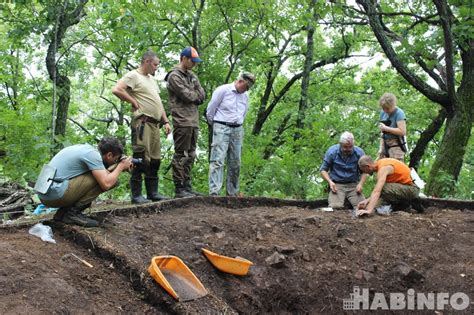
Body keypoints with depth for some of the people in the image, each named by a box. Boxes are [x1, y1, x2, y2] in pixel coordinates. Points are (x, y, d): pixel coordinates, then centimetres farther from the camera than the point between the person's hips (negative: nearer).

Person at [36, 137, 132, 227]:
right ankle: (73, 212, -5)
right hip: (56, 193, -10)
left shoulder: (86, 148, 15)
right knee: (101, 181, -9)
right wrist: (121, 166, -3)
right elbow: (106, 184, -19)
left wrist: (117, 168, 13)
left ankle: (63, 212, 13)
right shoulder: (93, 154, -12)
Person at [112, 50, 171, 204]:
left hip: (155, 124, 9)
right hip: (142, 123, -9)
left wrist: (166, 121, 17)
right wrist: (134, 102, -11)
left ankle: (153, 192, 17)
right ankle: (136, 195, -4)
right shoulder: (133, 76, -4)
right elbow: (116, 90, -19)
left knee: (155, 159, 10)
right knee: (141, 159, -8)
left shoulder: (152, 79, 24)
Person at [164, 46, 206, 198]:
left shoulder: (192, 76, 21)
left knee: (190, 156, 10)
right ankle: (179, 188, -4)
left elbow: (202, 96, 12)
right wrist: (196, 95, 5)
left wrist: (192, 96, -5)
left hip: (194, 121, 8)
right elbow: (187, 96, -14)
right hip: (182, 121, -8)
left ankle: (187, 186, 15)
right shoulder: (174, 76, -5)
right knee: (181, 156, -6)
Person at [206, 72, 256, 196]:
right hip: (221, 128, -6)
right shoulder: (222, 90, -5)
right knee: (218, 160, -13)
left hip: (237, 130, 6)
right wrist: (215, 125, 12)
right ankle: (214, 192, -19)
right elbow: (210, 110, 0)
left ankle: (232, 193, 14)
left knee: (235, 163, 6)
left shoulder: (245, 96, 14)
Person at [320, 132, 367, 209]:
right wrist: (330, 182, -15)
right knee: (335, 206, -26)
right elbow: (323, 169, 2)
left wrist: (360, 184, -11)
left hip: (353, 185, 1)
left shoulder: (359, 152, -3)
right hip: (337, 184, -1)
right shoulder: (332, 152, -5)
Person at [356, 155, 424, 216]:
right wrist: (367, 200, -4)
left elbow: (377, 191, -36)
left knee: (383, 189, -30)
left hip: (411, 189, -9)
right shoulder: (380, 163, 5)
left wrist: (369, 210, -44)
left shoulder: (383, 168, -23)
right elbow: (378, 190, 8)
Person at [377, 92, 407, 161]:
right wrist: (381, 148, 9)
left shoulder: (399, 113, -10)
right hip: (385, 144, 7)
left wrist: (386, 128, -14)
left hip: (396, 145, -7)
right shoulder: (383, 113, 11)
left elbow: (402, 132, -20)